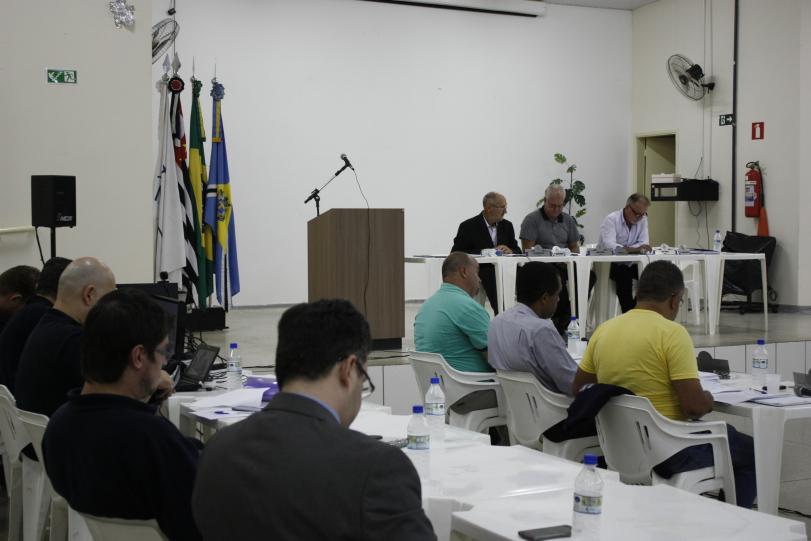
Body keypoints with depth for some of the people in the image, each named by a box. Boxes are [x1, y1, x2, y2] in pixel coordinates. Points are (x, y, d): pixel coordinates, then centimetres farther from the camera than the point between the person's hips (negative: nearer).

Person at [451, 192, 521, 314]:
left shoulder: (507, 225, 14)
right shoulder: (468, 226, 0)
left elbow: (518, 251, 13)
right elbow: (456, 254, -6)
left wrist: (510, 251, -11)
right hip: (480, 271, -4)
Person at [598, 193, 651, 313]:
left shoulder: (642, 219, 0)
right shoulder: (611, 219, -16)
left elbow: (644, 244, -8)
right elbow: (609, 245, -32)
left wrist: (624, 249, -27)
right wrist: (633, 249, -46)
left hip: (629, 263, 5)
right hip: (608, 263, -5)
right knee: (624, 277, -31)